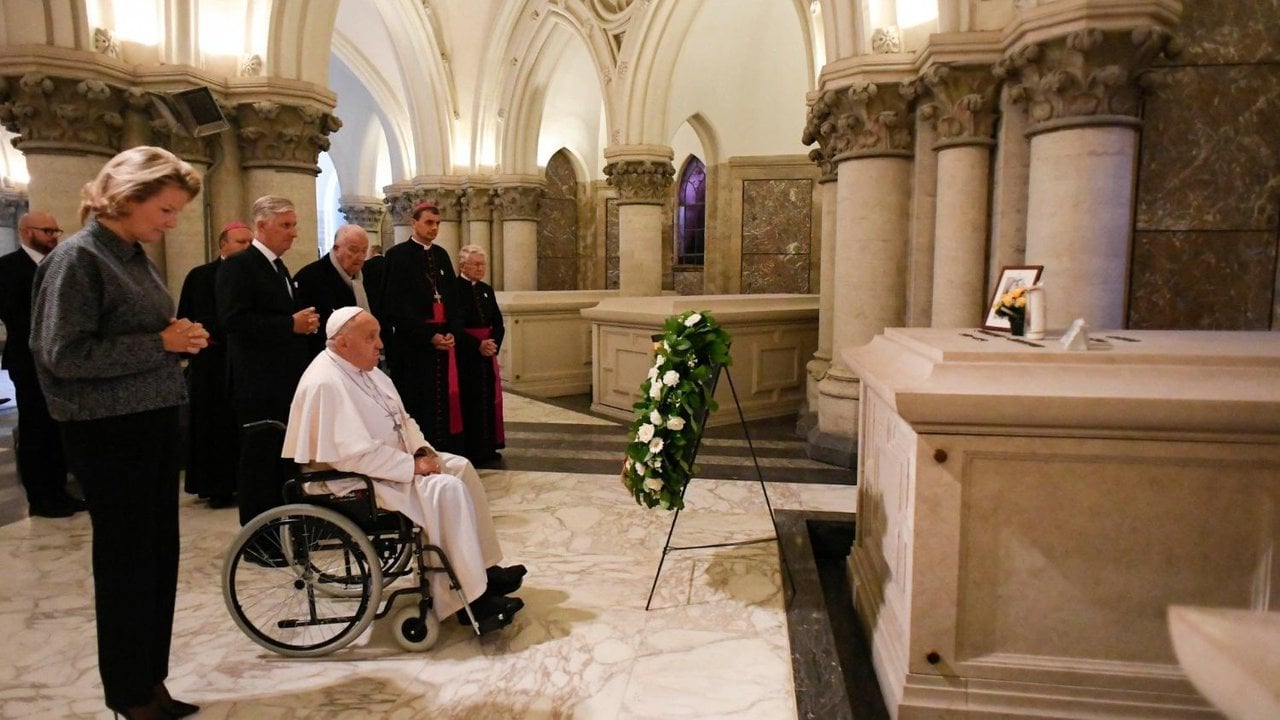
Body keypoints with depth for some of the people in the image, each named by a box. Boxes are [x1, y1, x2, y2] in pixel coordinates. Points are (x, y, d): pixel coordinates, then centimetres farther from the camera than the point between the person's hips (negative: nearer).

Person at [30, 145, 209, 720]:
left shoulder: (135, 257, 11)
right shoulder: (78, 256, -12)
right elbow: (63, 355, -19)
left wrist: (180, 340, 3)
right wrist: (162, 343, -18)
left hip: (154, 421, 8)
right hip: (109, 432, -7)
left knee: (159, 558, 13)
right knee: (126, 562, 4)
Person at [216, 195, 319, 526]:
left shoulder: (279, 268, 18)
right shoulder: (238, 266, -10)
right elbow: (234, 319, -22)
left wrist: (304, 322, 3)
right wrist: (291, 324, -22)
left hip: (288, 380, 9)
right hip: (259, 383, -9)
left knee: (285, 458, 15)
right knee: (260, 458, 0)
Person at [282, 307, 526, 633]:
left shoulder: (365, 368, 8)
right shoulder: (326, 383, -23)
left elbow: (401, 419, 16)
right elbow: (355, 454, -29)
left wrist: (422, 450, -2)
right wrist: (413, 466, -22)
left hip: (388, 460, 11)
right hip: (354, 480, -11)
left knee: (460, 468, 4)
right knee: (446, 489, -24)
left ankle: (484, 568, 8)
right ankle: (472, 598, -16)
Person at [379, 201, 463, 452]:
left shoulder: (441, 255, 14)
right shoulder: (397, 255, -4)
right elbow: (395, 305, -10)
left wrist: (451, 332, -4)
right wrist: (429, 335, -15)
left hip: (443, 340, 5)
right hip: (412, 344, -5)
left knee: (443, 401, 6)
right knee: (417, 404, -2)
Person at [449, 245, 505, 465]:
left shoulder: (486, 290, 12)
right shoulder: (454, 289, -10)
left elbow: (498, 323, 9)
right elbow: (455, 327, -16)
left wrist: (493, 342, -9)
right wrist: (478, 345, -21)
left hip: (487, 353, 7)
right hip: (465, 355, -6)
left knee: (489, 399, 9)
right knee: (470, 402, -2)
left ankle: (487, 447, 20)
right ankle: (469, 451, 8)